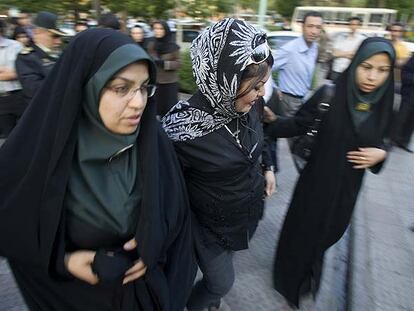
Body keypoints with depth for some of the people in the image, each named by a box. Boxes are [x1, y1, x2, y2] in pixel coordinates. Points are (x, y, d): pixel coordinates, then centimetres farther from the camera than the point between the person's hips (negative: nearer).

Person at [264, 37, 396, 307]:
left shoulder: (384, 105, -6)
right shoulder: (329, 95, -16)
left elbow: (383, 142, 8)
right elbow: (299, 125, -15)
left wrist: (381, 153, -13)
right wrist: (272, 121, -31)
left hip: (347, 186, 4)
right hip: (317, 180, -3)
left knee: (329, 230, 24)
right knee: (302, 230, 12)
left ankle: (310, 272, 56)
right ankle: (292, 277, 43)